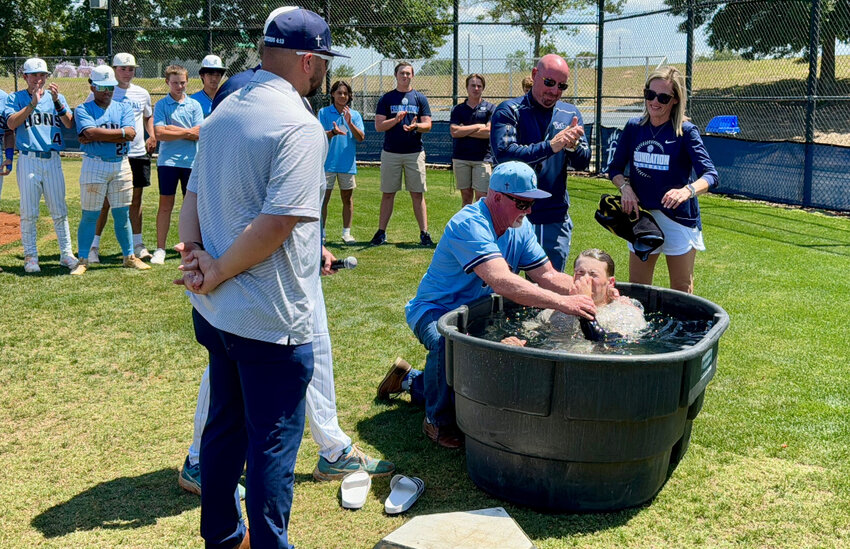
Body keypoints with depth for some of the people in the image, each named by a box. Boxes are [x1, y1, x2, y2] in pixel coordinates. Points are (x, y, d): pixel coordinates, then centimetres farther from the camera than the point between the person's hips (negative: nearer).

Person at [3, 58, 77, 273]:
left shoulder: (57, 97, 12)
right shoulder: (15, 98, 7)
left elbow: (69, 124, -2)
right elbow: (11, 124, -9)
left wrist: (56, 101, -15)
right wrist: (33, 103, -16)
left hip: (53, 160, 2)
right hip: (28, 161, -2)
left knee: (59, 211, 3)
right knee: (29, 212, 1)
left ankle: (66, 253, 11)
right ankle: (30, 257, 9)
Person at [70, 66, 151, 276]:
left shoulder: (124, 107, 9)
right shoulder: (83, 109, 2)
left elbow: (130, 133, -9)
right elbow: (89, 133, -17)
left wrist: (99, 135, -11)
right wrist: (118, 132, -11)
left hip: (121, 165, 3)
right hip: (94, 166, -2)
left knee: (122, 215, 9)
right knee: (90, 215, 1)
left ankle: (129, 257, 18)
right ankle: (82, 260, 8)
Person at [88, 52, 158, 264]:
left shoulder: (142, 93, 11)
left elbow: (148, 116, 27)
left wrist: (152, 136, 10)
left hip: (139, 153, 4)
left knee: (136, 200, 10)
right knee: (105, 201, -2)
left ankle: (137, 243, 18)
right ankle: (94, 245, 6)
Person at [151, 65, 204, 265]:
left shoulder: (194, 105, 6)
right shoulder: (161, 105, 2)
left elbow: (199, 134, -3)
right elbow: (159, 133, -10)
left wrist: (172, 130, -9)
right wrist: (187, 132, -7)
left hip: (191, 161, 2)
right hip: (168, 161, -2)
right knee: (165, 204, 0)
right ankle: (160, 249, 6)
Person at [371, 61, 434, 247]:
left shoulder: (420, 98, 8)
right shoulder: (386, 98, 7)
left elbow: (428, 125, 2)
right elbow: (378, 126, 0)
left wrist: (415, 126, -19)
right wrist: (396, 120, -15)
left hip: (415, 153, 0)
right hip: (390, 153, 0)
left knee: (418, 194, 0)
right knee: (387, 194, 5)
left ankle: (424, 233, 1)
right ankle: (381, 232, 11)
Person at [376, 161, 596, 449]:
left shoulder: (520, 228, -2)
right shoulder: (469, 225, -29)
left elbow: (548, 276, -5)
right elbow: (502, 282, -42)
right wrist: (562, 302, -46)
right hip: (435, 310, -8)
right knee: (448, 342, -40)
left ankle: (412, 381, 33)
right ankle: (439, 421, -13)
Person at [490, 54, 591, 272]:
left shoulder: (571, 114, 10)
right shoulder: (509, 111, -3)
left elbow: (582, 163, 3)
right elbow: (503, 154, -19)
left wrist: (573, 146, -19)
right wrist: (550, 146, -25)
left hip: (556, 220, 4)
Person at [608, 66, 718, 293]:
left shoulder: (686, 131, -10)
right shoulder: (634, 127, 2)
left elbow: (711, 175, -20)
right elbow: (615, 168, 8)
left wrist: (688, 190, -41)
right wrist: (625, 187, -13)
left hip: (678, 217, -3)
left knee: (681, 292, 8)